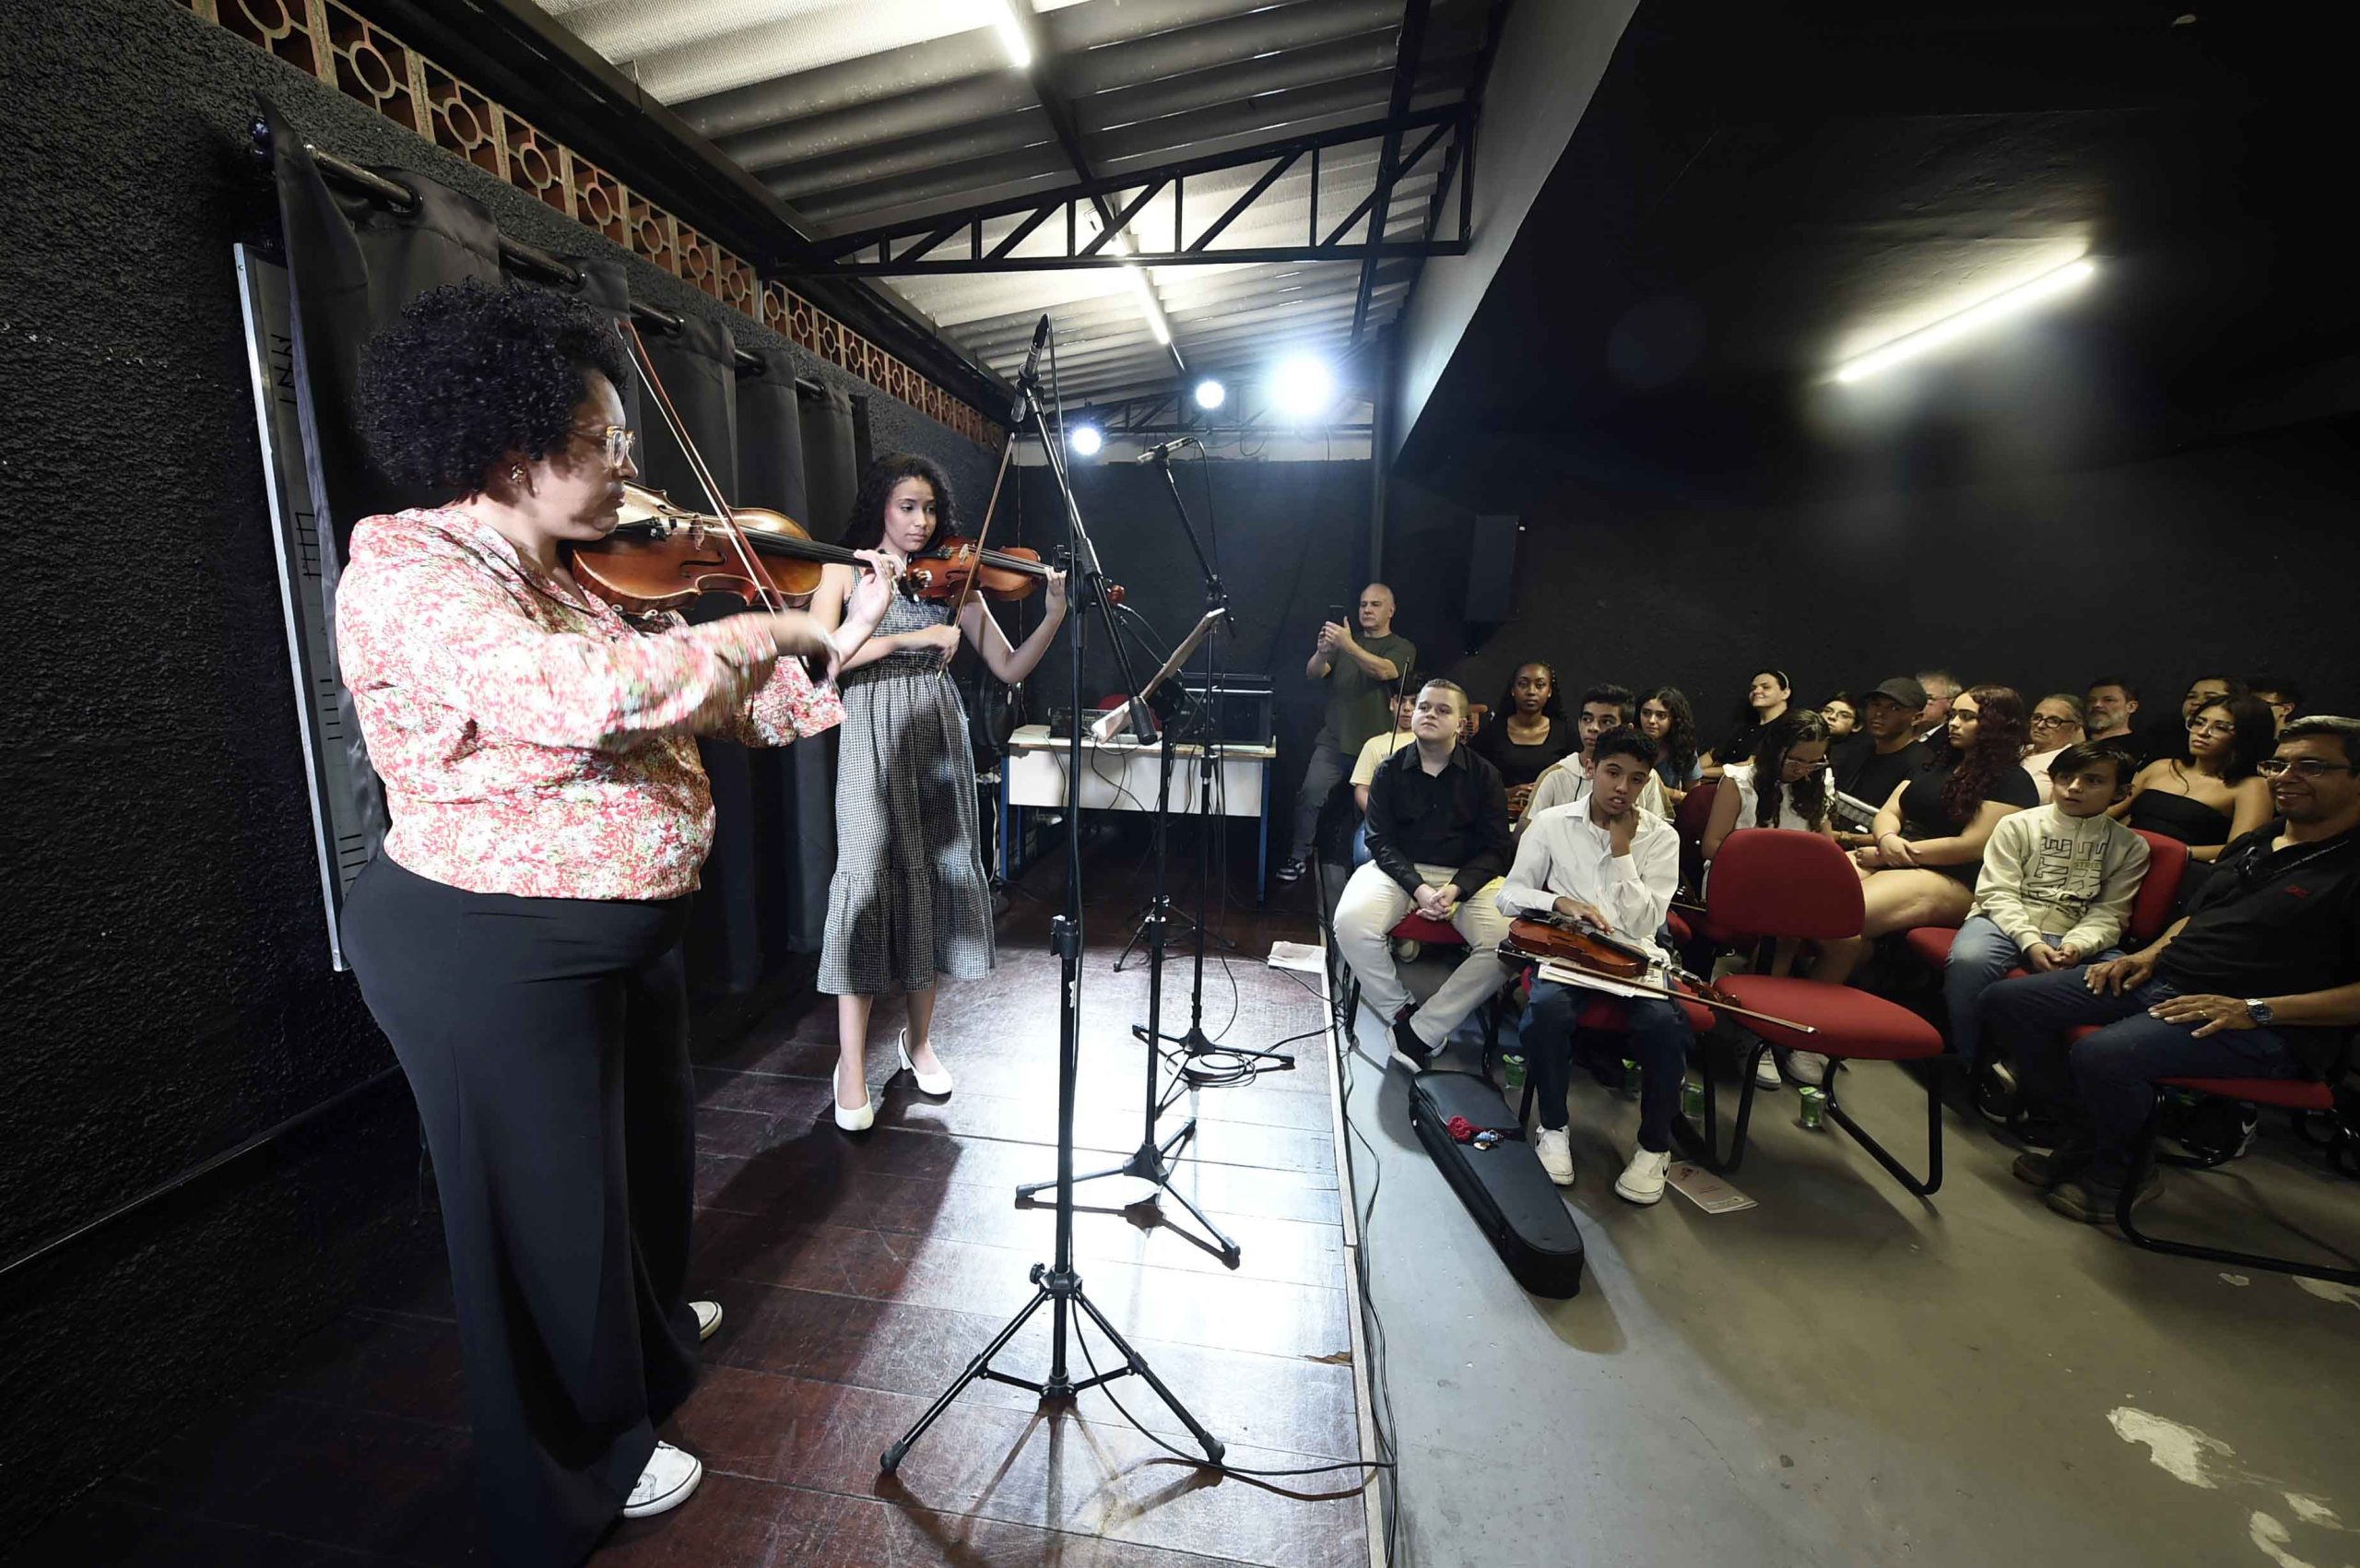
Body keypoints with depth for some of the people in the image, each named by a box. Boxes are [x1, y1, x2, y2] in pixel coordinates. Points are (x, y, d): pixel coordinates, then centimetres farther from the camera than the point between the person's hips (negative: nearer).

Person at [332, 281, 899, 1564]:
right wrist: (770, 625, -26)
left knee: (646, 1145, 27)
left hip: (624, 930, 9)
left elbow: (739, 708, 6)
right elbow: (585, 694, -38)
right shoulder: (406, 571, -19)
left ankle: (646, 1322, 57)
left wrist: (841, 644, -5)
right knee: (546, 1202, 11)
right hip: (492, 960, -8)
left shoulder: (593, 579, 5)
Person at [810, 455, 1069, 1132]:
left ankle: (918, 1038, 21)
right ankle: (852, 1066, 3)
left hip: (939, 734, 3)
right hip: (874, 738, -3)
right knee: (871, 877, -9)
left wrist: (1054, 614, -11)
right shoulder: (846, 569, 5)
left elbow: (1009, 668, 4)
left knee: (936, 877, 4)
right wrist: (909, 637, -19)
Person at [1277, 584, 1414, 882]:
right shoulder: (1345, 640, 17)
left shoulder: (1401, 648, 6)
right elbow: (1313, 673, 3)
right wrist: (1323, 651, -20)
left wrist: (1348, 646, -30)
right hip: (1333, 740, 2)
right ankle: (1299, 857, -4)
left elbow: (1384, 671, -16)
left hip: (1376, 745, -2)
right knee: (1310, 793, -13)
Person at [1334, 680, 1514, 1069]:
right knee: (1351, 923, -30)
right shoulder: (1391, 770, 3)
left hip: (1467, 875, 1)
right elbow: (1380, 841, -1)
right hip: (1398, 869, 0)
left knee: (1506, 944, -27)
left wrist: (1455, 889, -17)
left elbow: (1494, 848, 1)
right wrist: (1418, 889, -18)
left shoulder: (1484, 775, 3)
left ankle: (1421, 1032, -14)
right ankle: (1400, 1014, -6)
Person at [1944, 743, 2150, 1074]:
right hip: (2006, 922, -3)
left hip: (2074, 938, 3)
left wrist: (2076, 946, -17)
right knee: (1968, 960, -35)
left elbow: (2109, 912, 4)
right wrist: (2030, 942, -18)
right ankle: (1964, 1062, -14)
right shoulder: (2017, 825, 6)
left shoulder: (2130, 846, 13)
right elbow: (1998, 893, -3)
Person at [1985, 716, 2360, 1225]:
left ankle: (2120, 1174, -3)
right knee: (2006, 1001, -5)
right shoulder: (2252, 843, 18)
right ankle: (2082, 1138, 6)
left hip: (2263, 1027, -8)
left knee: (2102, 1055, -35)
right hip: (2163, 980, 8)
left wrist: (2256, 1010, -21)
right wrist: (2151, 953, 9)